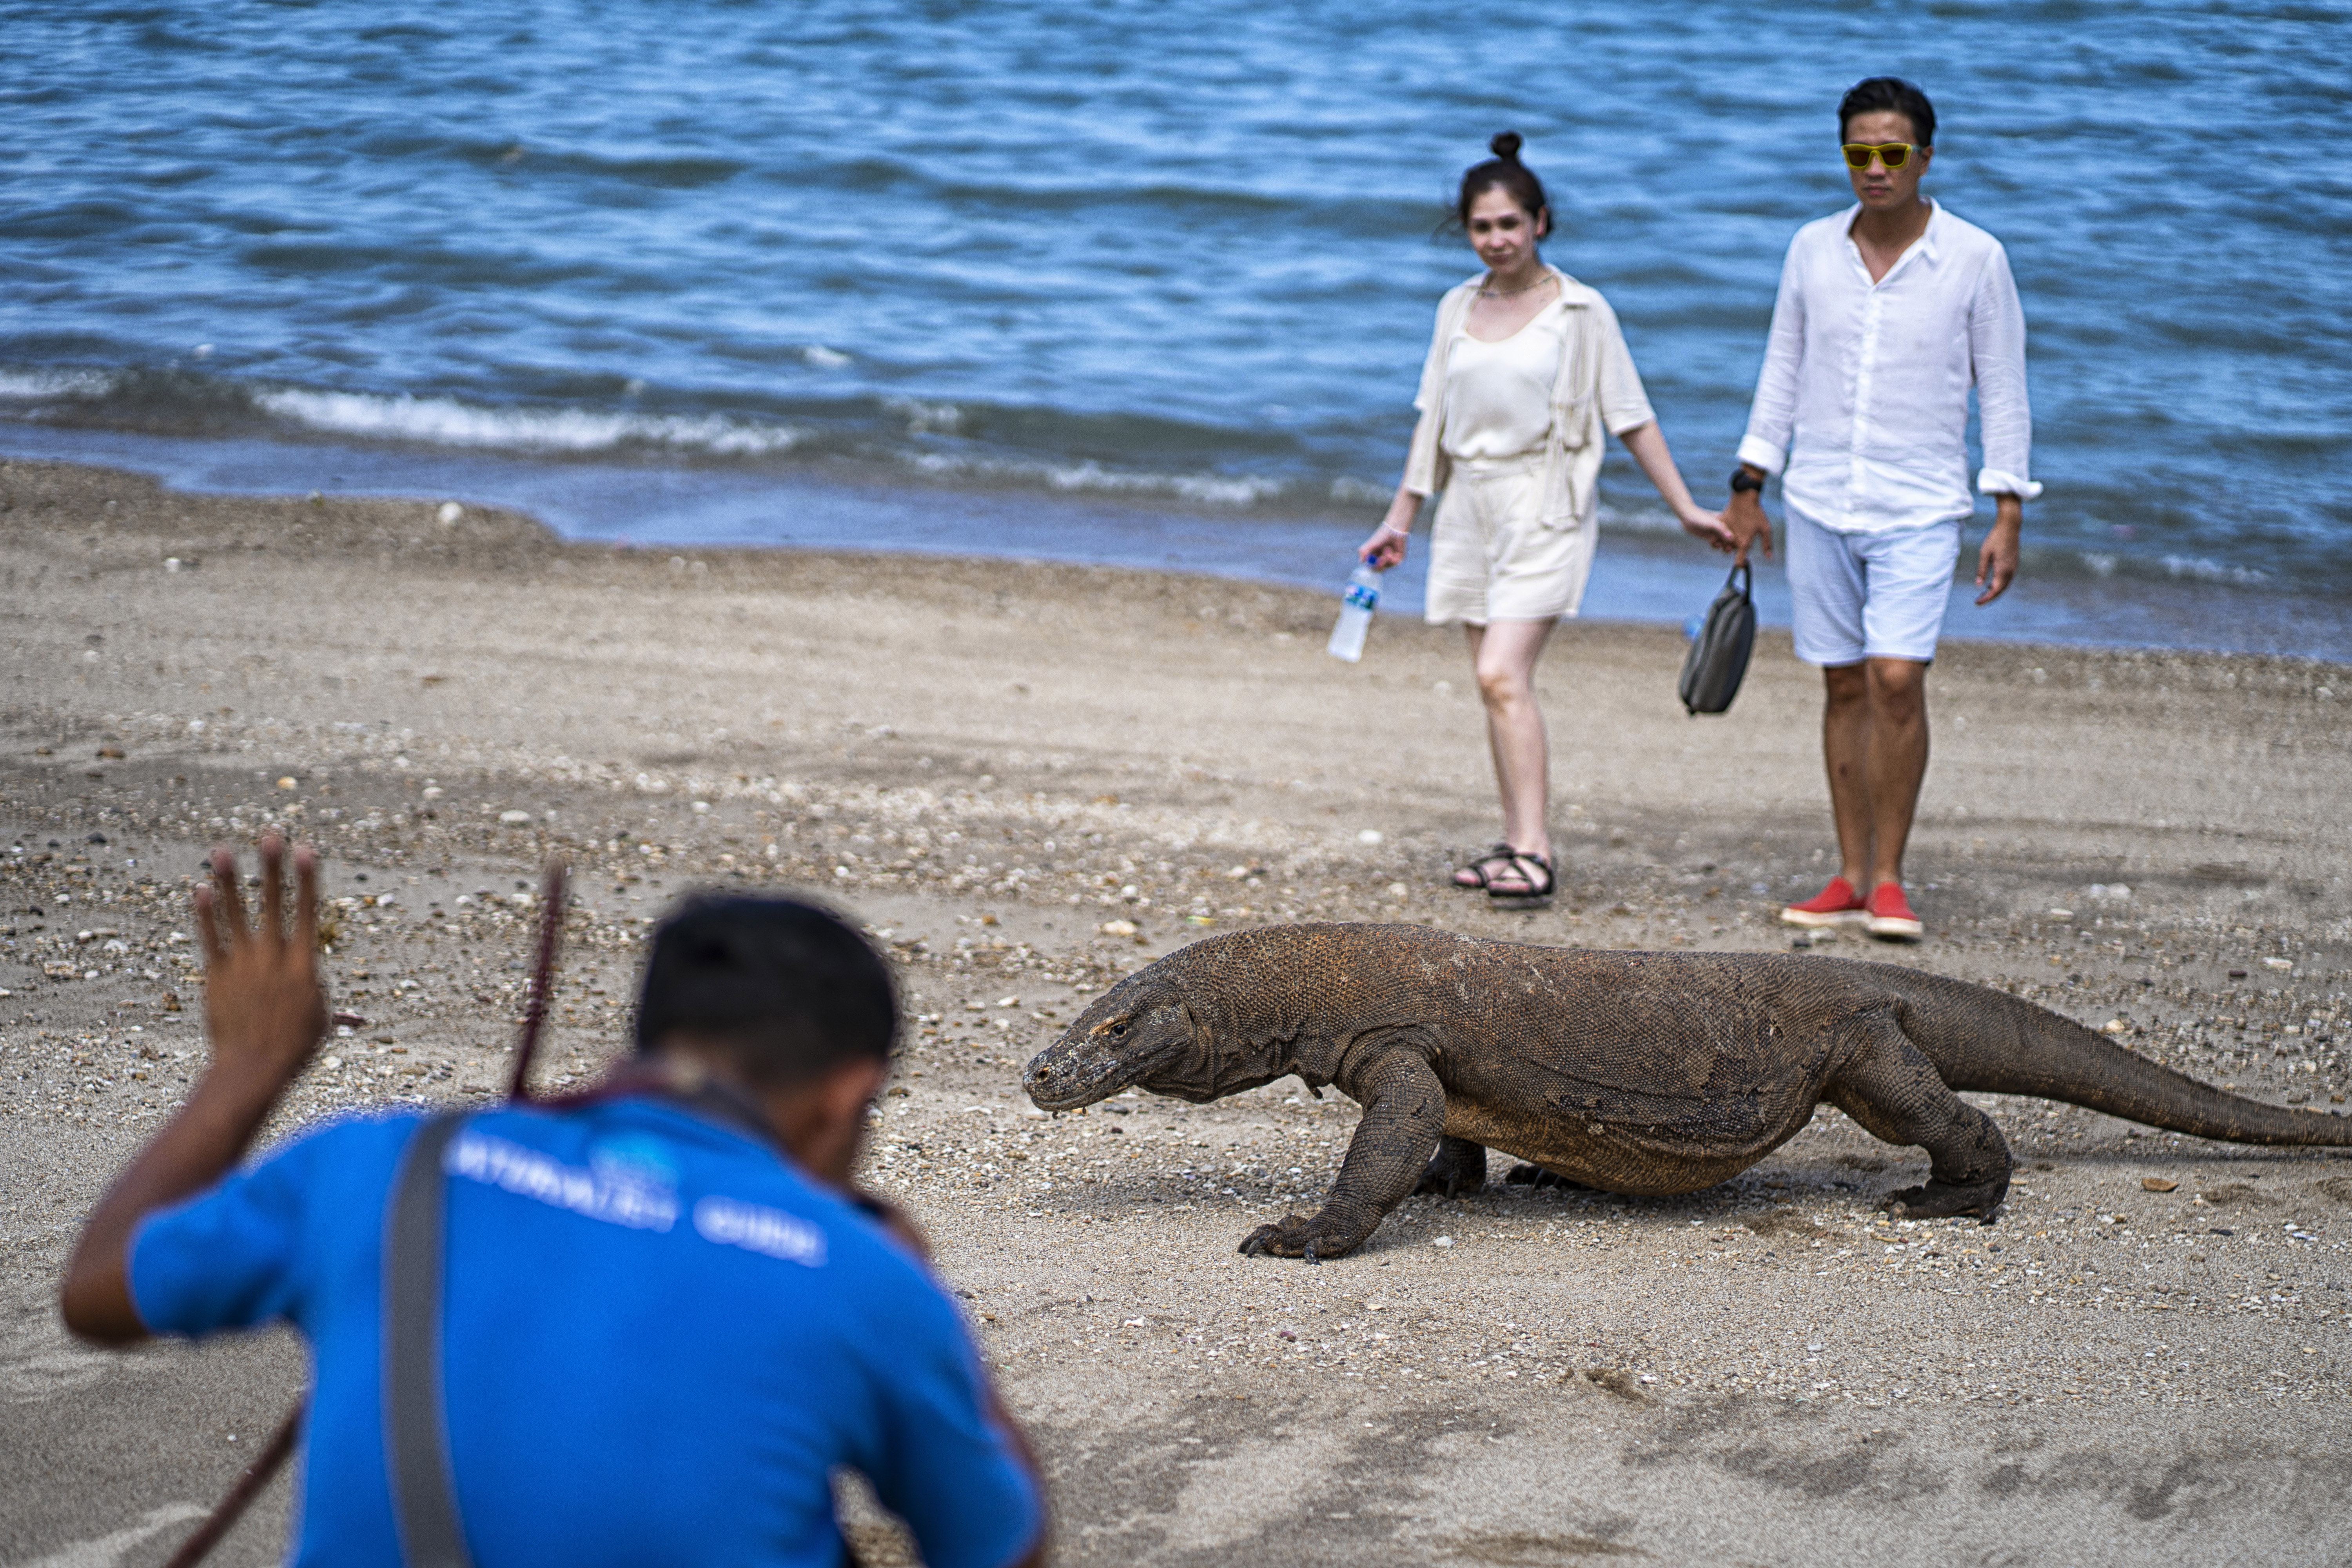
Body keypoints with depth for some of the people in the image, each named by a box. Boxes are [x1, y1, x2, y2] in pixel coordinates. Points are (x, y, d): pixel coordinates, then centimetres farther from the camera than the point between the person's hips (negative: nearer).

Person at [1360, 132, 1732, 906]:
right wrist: (1400, 518, 22)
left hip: (1545, 505, -5)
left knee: (1503, 674, -19)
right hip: (1472, 506, 5)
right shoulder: (1458, 309, 10)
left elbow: (1631, 419, 0)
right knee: (1497, 683, 6)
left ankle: (1534, 852, -21)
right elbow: (1434, 419, 19)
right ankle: (1515, 842, 12)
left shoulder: (1580, 312, -3)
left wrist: (1687, 509, -2)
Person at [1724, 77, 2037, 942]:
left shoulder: (1975, 258, -4)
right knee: (1845, 686, 6)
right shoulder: (1812, 249, 4)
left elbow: (2003, 393, 0)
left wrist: (2008, 518, -4)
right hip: (1819, 504, 3)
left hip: (1920, 509, -3)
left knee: (1898, 679, -14)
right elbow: (1782, 373, 13)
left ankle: (1889, 879, -3)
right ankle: (1853, 878, 13)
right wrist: (1748, 488, 11)